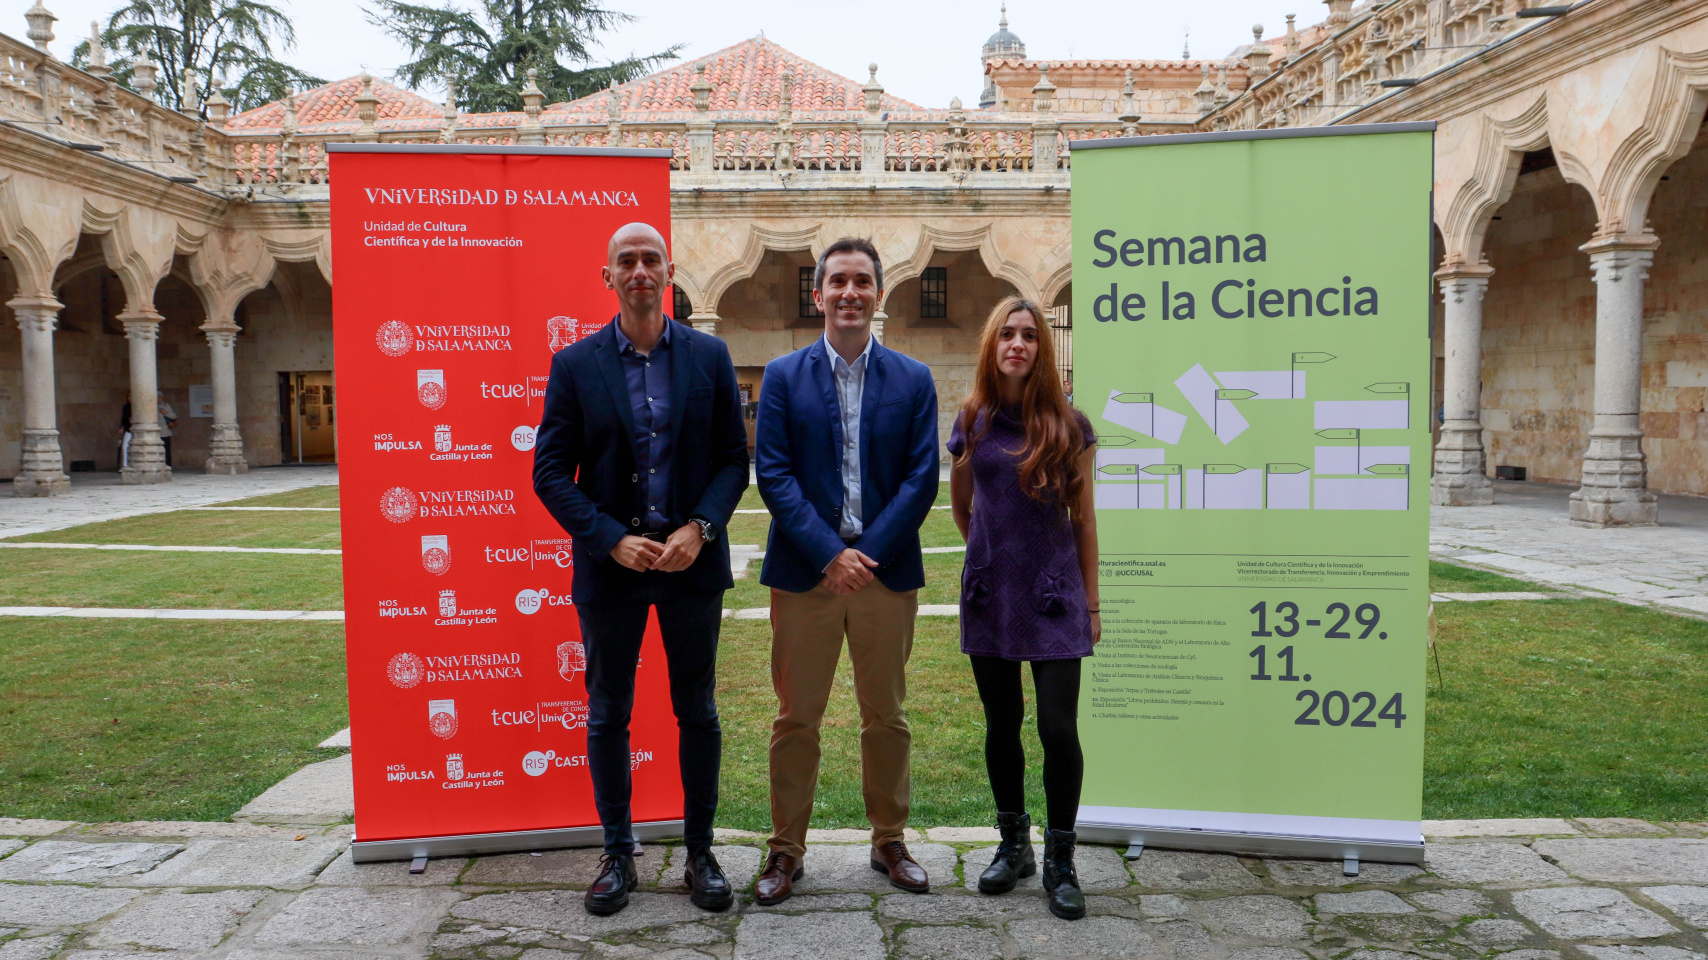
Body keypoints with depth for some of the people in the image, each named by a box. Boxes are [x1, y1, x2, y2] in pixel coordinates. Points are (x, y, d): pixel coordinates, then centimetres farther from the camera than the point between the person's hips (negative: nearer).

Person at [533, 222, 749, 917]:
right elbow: (551, 472, -3)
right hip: (610, 563, 0)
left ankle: (700, 852, 25)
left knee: (697, 712, 10)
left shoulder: (709, 356, 2)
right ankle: (618, 854, 25)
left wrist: (699, 527, -13)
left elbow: (734, 457, 2)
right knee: (607, 716, 9)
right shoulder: (574, 364, -1)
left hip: (692, 560, 1)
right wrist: (611, 541, -14)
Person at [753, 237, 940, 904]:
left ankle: (889, 841, 27)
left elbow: (921, 478, -1)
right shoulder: (783, 376, 3)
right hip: (804, 569, -1)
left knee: (886, 715, 11)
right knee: (796, 717, 6)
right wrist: (829, 552, -14)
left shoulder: (913, 380, 5)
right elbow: (773, 474, -5)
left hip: (887, 568, 1)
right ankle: (787, 849, 20)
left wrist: (869, 551, -11)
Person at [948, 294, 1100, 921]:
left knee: (1058, 728, -4)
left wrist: (1091, 602, 3)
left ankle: (1060, 862, 13)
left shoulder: (1068, 426, -2)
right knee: (1002, 726, 12)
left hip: (1054, 595, -2)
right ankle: (1014, 845, 30)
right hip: (989, 597, 3)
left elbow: (1083, 519, 2)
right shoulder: (973, 422, 3)